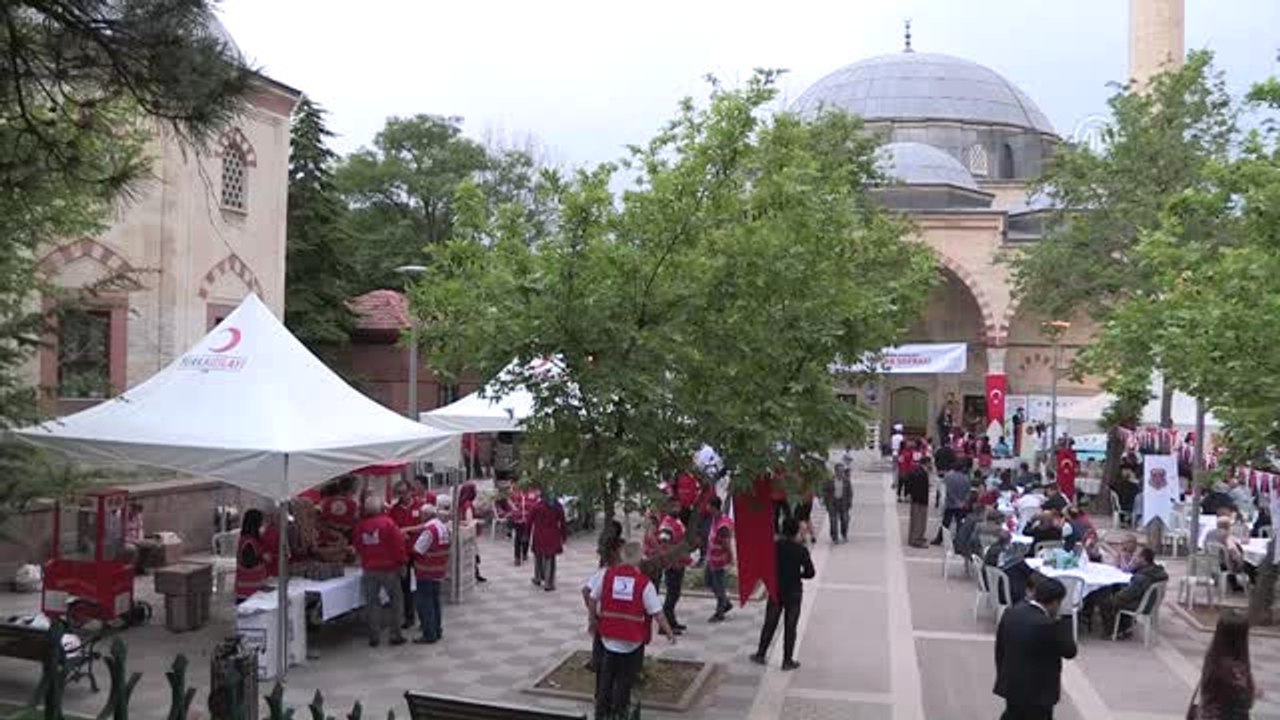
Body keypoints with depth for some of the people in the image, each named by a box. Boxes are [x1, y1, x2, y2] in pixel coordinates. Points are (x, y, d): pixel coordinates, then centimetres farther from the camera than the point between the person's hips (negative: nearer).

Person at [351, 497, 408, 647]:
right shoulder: (388, 523, -12)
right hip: (389, 568, -4)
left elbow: (356, 546, 12)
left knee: (372, 602, 11)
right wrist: (401, 562, 0)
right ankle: (396, 635, 8)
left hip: (369, 569, 4)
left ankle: (374, 637, 11)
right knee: (396, 600, 9)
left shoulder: (360, 526, 2)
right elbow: (398, 545, -12)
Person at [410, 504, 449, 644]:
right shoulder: (443, 526, 7)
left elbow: (417, 550, -20)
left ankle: (429, 635, 1)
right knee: (435, 601, 17)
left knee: (424, 603, -1)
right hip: (439, 571, 9)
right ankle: (438, 631, 24)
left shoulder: (429, 529, -21)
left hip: (426, 572, -9)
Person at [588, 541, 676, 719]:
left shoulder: (606, 574, -6)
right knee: (626, 677, 15)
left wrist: (592, 620, 16)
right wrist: (669, 631, 3)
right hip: (634, 638, -2)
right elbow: (657, 612, -9)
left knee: (607, 675, 18)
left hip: (609, 635, 2)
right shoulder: (644, 582, -12)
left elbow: (593, 599, 2)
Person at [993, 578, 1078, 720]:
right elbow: (1070, 651, -13)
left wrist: (1003, 675, 18)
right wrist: (1061, 623, -6)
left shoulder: (1011, 613, -3)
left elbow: (999, 647, 6)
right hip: (1037, 691, -7)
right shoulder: (1048, 625, -26)